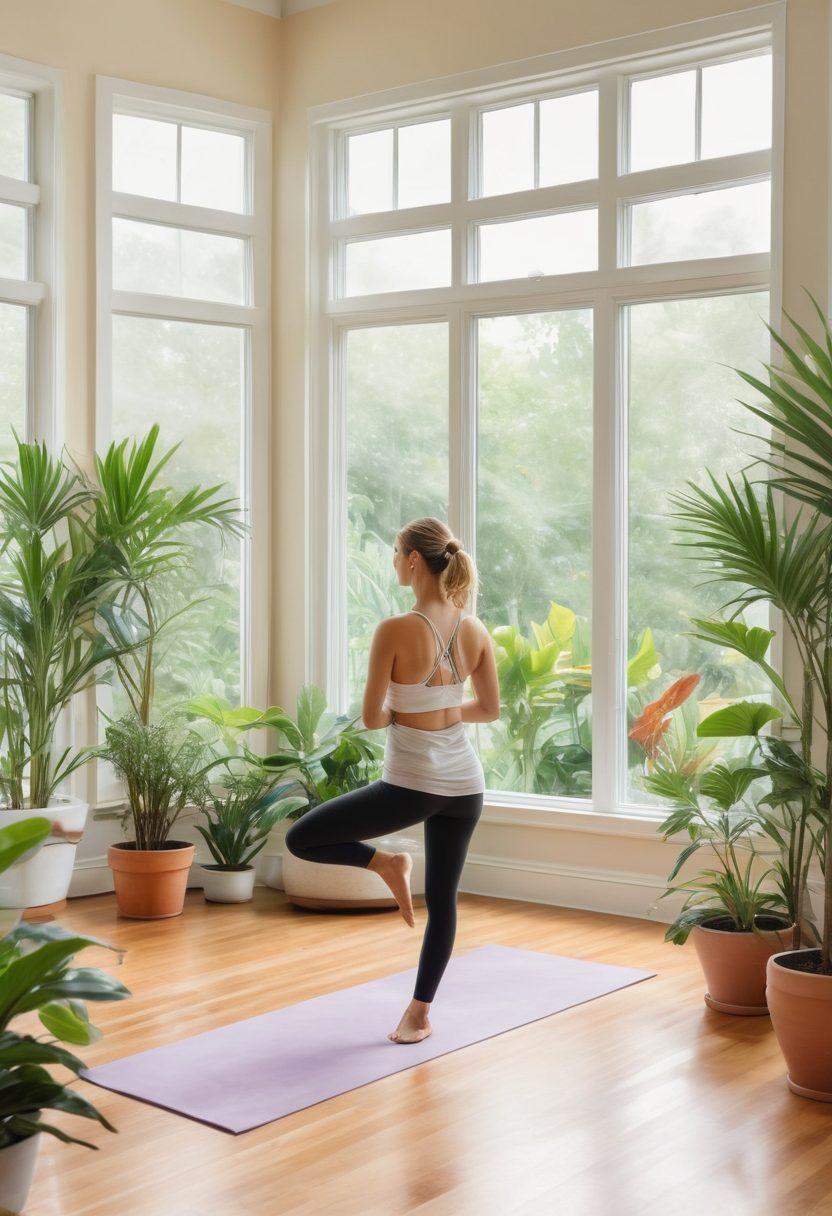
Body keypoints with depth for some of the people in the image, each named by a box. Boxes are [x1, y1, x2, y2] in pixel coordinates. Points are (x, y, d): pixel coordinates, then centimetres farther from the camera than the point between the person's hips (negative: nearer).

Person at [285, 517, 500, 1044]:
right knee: (443, 897, 16)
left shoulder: (394, 630, -17)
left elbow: (372, 718, -12)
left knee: (300, 838, 9)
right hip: (465, 782, 6)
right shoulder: (476, 631, 0)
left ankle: (386, 863, 4)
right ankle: (420, 1013, 22)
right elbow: (491, 709, 11)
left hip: (411, 785, -6)